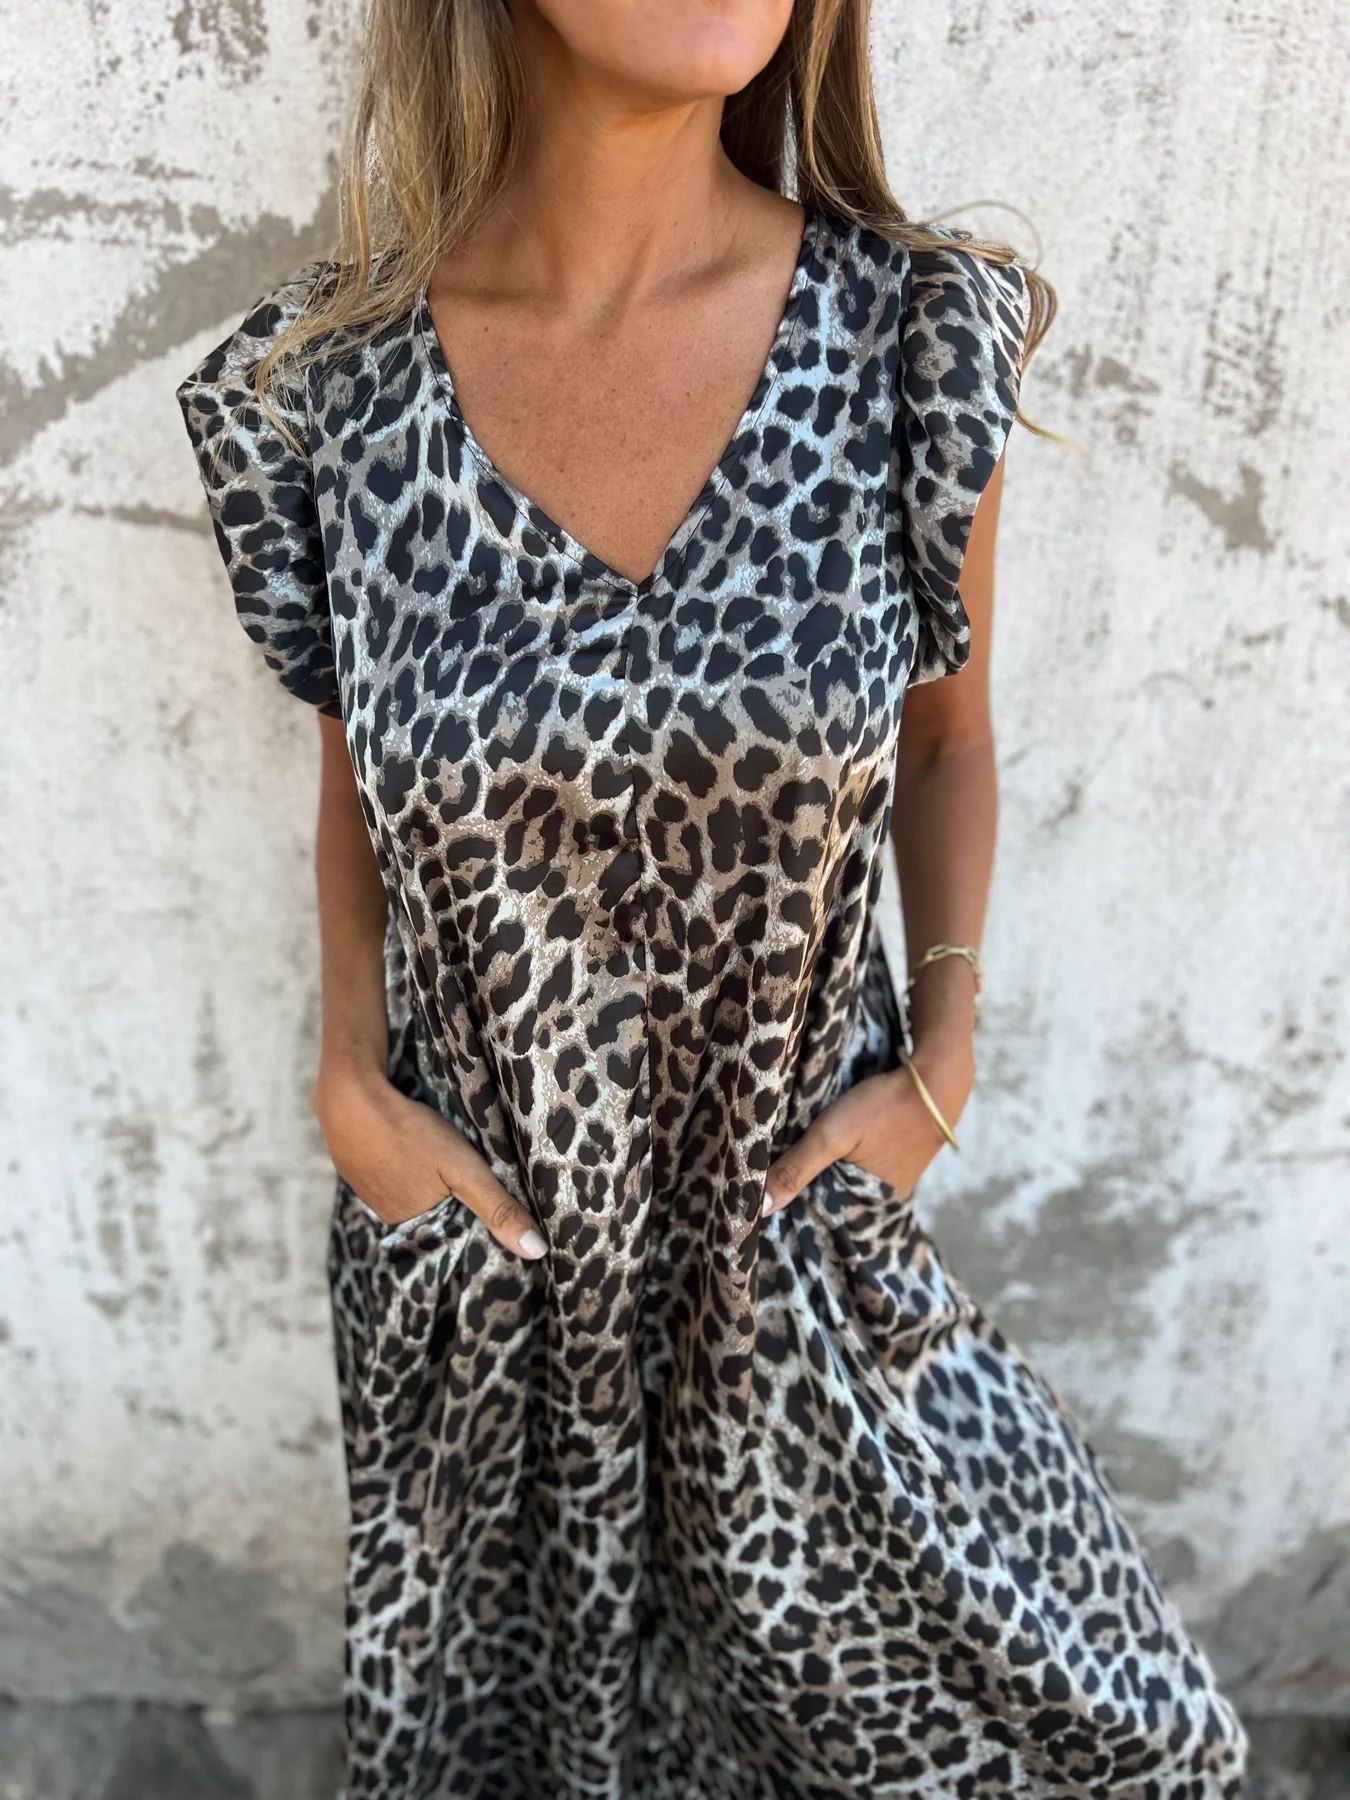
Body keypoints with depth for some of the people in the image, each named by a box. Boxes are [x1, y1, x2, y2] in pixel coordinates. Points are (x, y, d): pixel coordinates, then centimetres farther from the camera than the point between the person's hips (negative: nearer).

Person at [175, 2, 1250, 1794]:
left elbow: (946, 730, 1)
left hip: (805, 1200, 1)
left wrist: (943, 1068, -5)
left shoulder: (918, 335, -13)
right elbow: (360, 779, 3)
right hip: (481, 1234, 1)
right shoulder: (325, 378, -12)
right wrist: (350, 1087, -7)